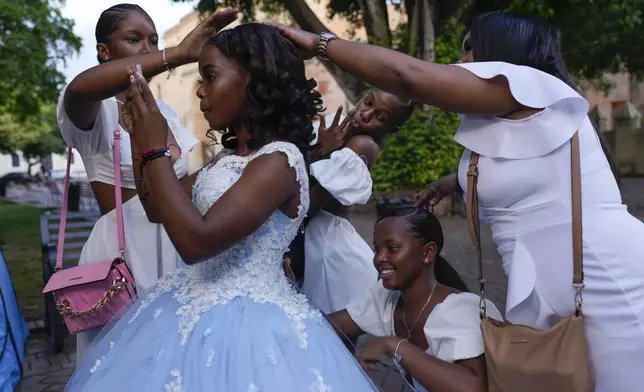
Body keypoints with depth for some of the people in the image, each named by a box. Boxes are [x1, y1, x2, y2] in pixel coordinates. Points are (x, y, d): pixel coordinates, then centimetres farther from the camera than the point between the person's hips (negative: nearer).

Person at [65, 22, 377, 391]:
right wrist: (140, 132, 10)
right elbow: (158, 206, 18)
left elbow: (196, 242, -27)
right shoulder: (230, 159, 8)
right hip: (197, 311, 9)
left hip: (244, 324, -9)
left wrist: (156, 149, -18)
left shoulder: (280, 160, -19)